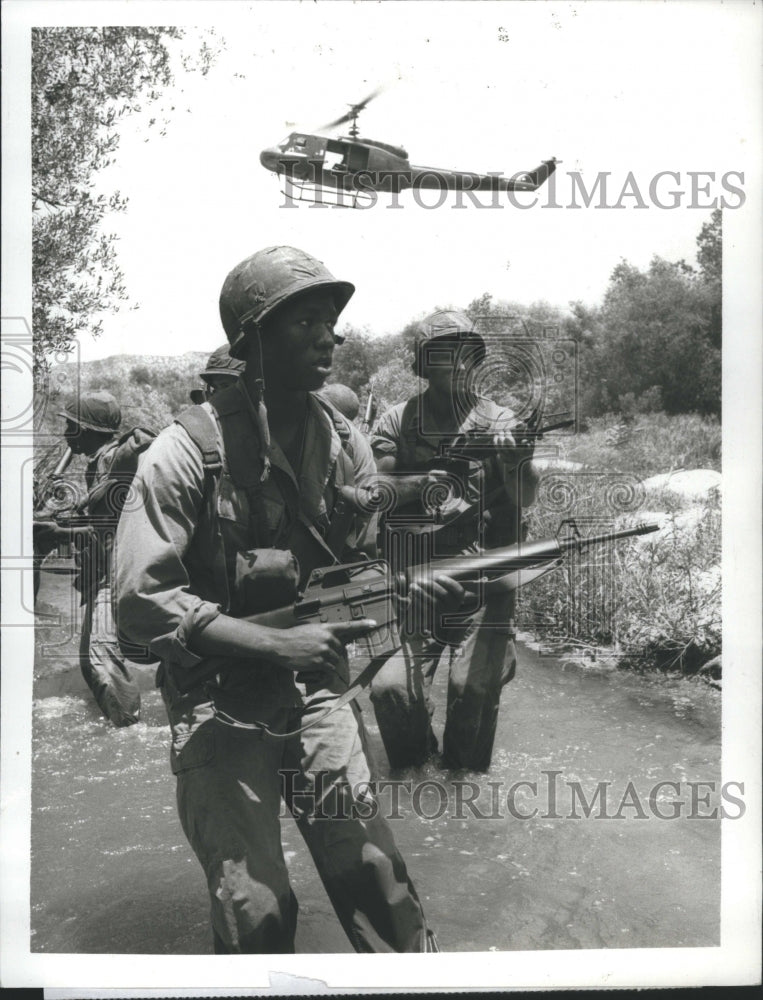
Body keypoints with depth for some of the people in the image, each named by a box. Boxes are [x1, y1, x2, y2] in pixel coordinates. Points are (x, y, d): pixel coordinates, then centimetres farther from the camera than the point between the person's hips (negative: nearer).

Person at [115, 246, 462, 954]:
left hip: (316, 688, 4)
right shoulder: (186, 451, -15)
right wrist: (277, 643, -25)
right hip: (219, 704, -3)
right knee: (257, 910, -6)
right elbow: (142, 601, -18)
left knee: (375, 873, 1)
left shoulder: (342, 441, 1)